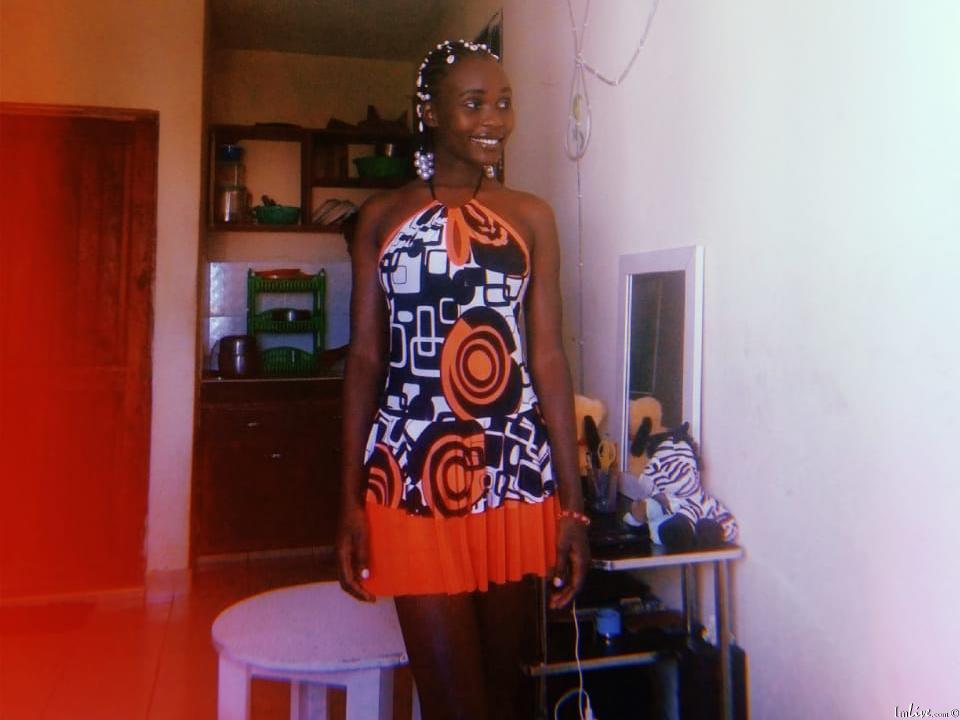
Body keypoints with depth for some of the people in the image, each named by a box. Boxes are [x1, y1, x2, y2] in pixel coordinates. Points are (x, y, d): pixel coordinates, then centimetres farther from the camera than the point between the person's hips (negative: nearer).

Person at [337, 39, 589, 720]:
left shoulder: (531, 216, 7)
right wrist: (351, 499, 0)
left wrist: (573, 502, 0)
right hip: (412, 474, -1)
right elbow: (364, 358, 5)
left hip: (516, 471, 2)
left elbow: (549, 357, 4)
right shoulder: (383, 216, 6)